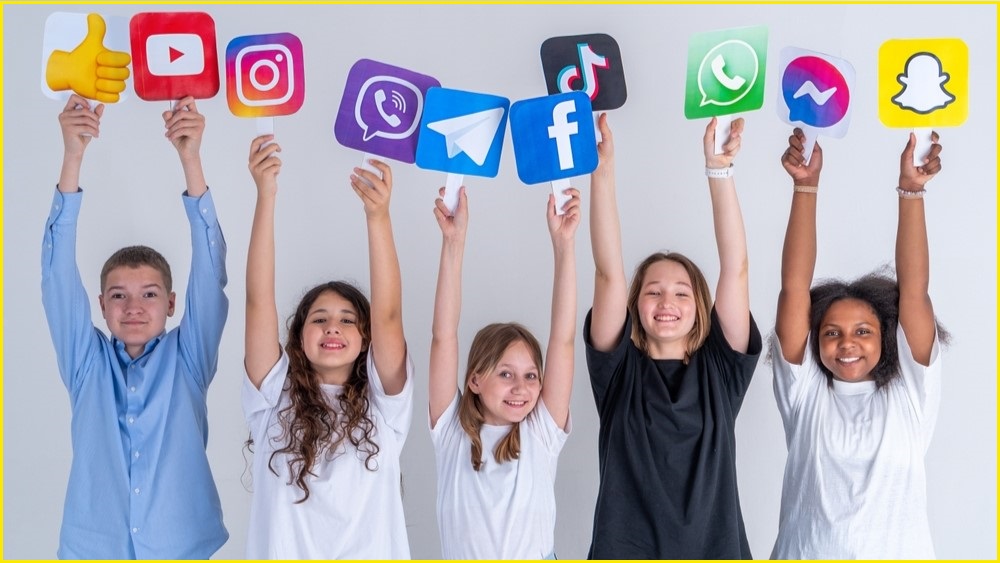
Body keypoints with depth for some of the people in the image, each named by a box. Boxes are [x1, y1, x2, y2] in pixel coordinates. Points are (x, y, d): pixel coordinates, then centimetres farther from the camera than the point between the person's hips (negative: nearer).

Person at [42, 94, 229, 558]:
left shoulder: (187, 360, -1)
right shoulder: (86, 362, 2)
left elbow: (209, 272, -12)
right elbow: (58, 275, -8)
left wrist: (190, 160, -23)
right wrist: (72, 158, -20)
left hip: (185, 548, -1)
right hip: (93, 549, 1)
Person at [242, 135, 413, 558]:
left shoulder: (382, 402, 1)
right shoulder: (276, 398, 2)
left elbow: (388, 316, -14)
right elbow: (259, 302, -9)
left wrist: (377, 216, -26)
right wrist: (265, 197, -19)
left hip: (370, 553, 0)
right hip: (286, 552, 0)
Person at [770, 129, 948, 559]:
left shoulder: (909, 394, -1)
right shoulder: (804, 393, -1)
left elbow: (914, 290, -10)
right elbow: (794, 285, -8)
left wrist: (911, 189, -18)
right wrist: (806, 185, -15)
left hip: (898, 552, 0)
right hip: (807, 552, 0)